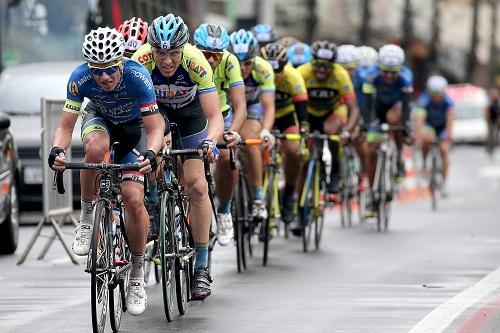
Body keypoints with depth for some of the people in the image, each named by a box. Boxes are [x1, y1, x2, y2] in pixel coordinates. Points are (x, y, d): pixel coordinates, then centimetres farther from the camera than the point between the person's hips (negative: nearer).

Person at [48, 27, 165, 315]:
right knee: (96, 149, -38)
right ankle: (87, 218, -15)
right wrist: (58, 150, -48)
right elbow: (66, 126, -26)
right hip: (100, 119, 1)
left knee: (133, 198, -17)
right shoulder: (80, 78, -30)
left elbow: (156, 128, -34)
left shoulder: (137, 76, -35)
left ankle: (138, 275, 0)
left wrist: (151, 153, -55)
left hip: (135, 126, -1)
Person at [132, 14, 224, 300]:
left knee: (196, 185, -11)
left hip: (189, 112, -2)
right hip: (154, 108, 2)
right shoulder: (141, 62, -36)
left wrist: (210, 141, -58)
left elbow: (215, 117, -39)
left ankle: (202, 266, -4)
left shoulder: (196, 63, -37)